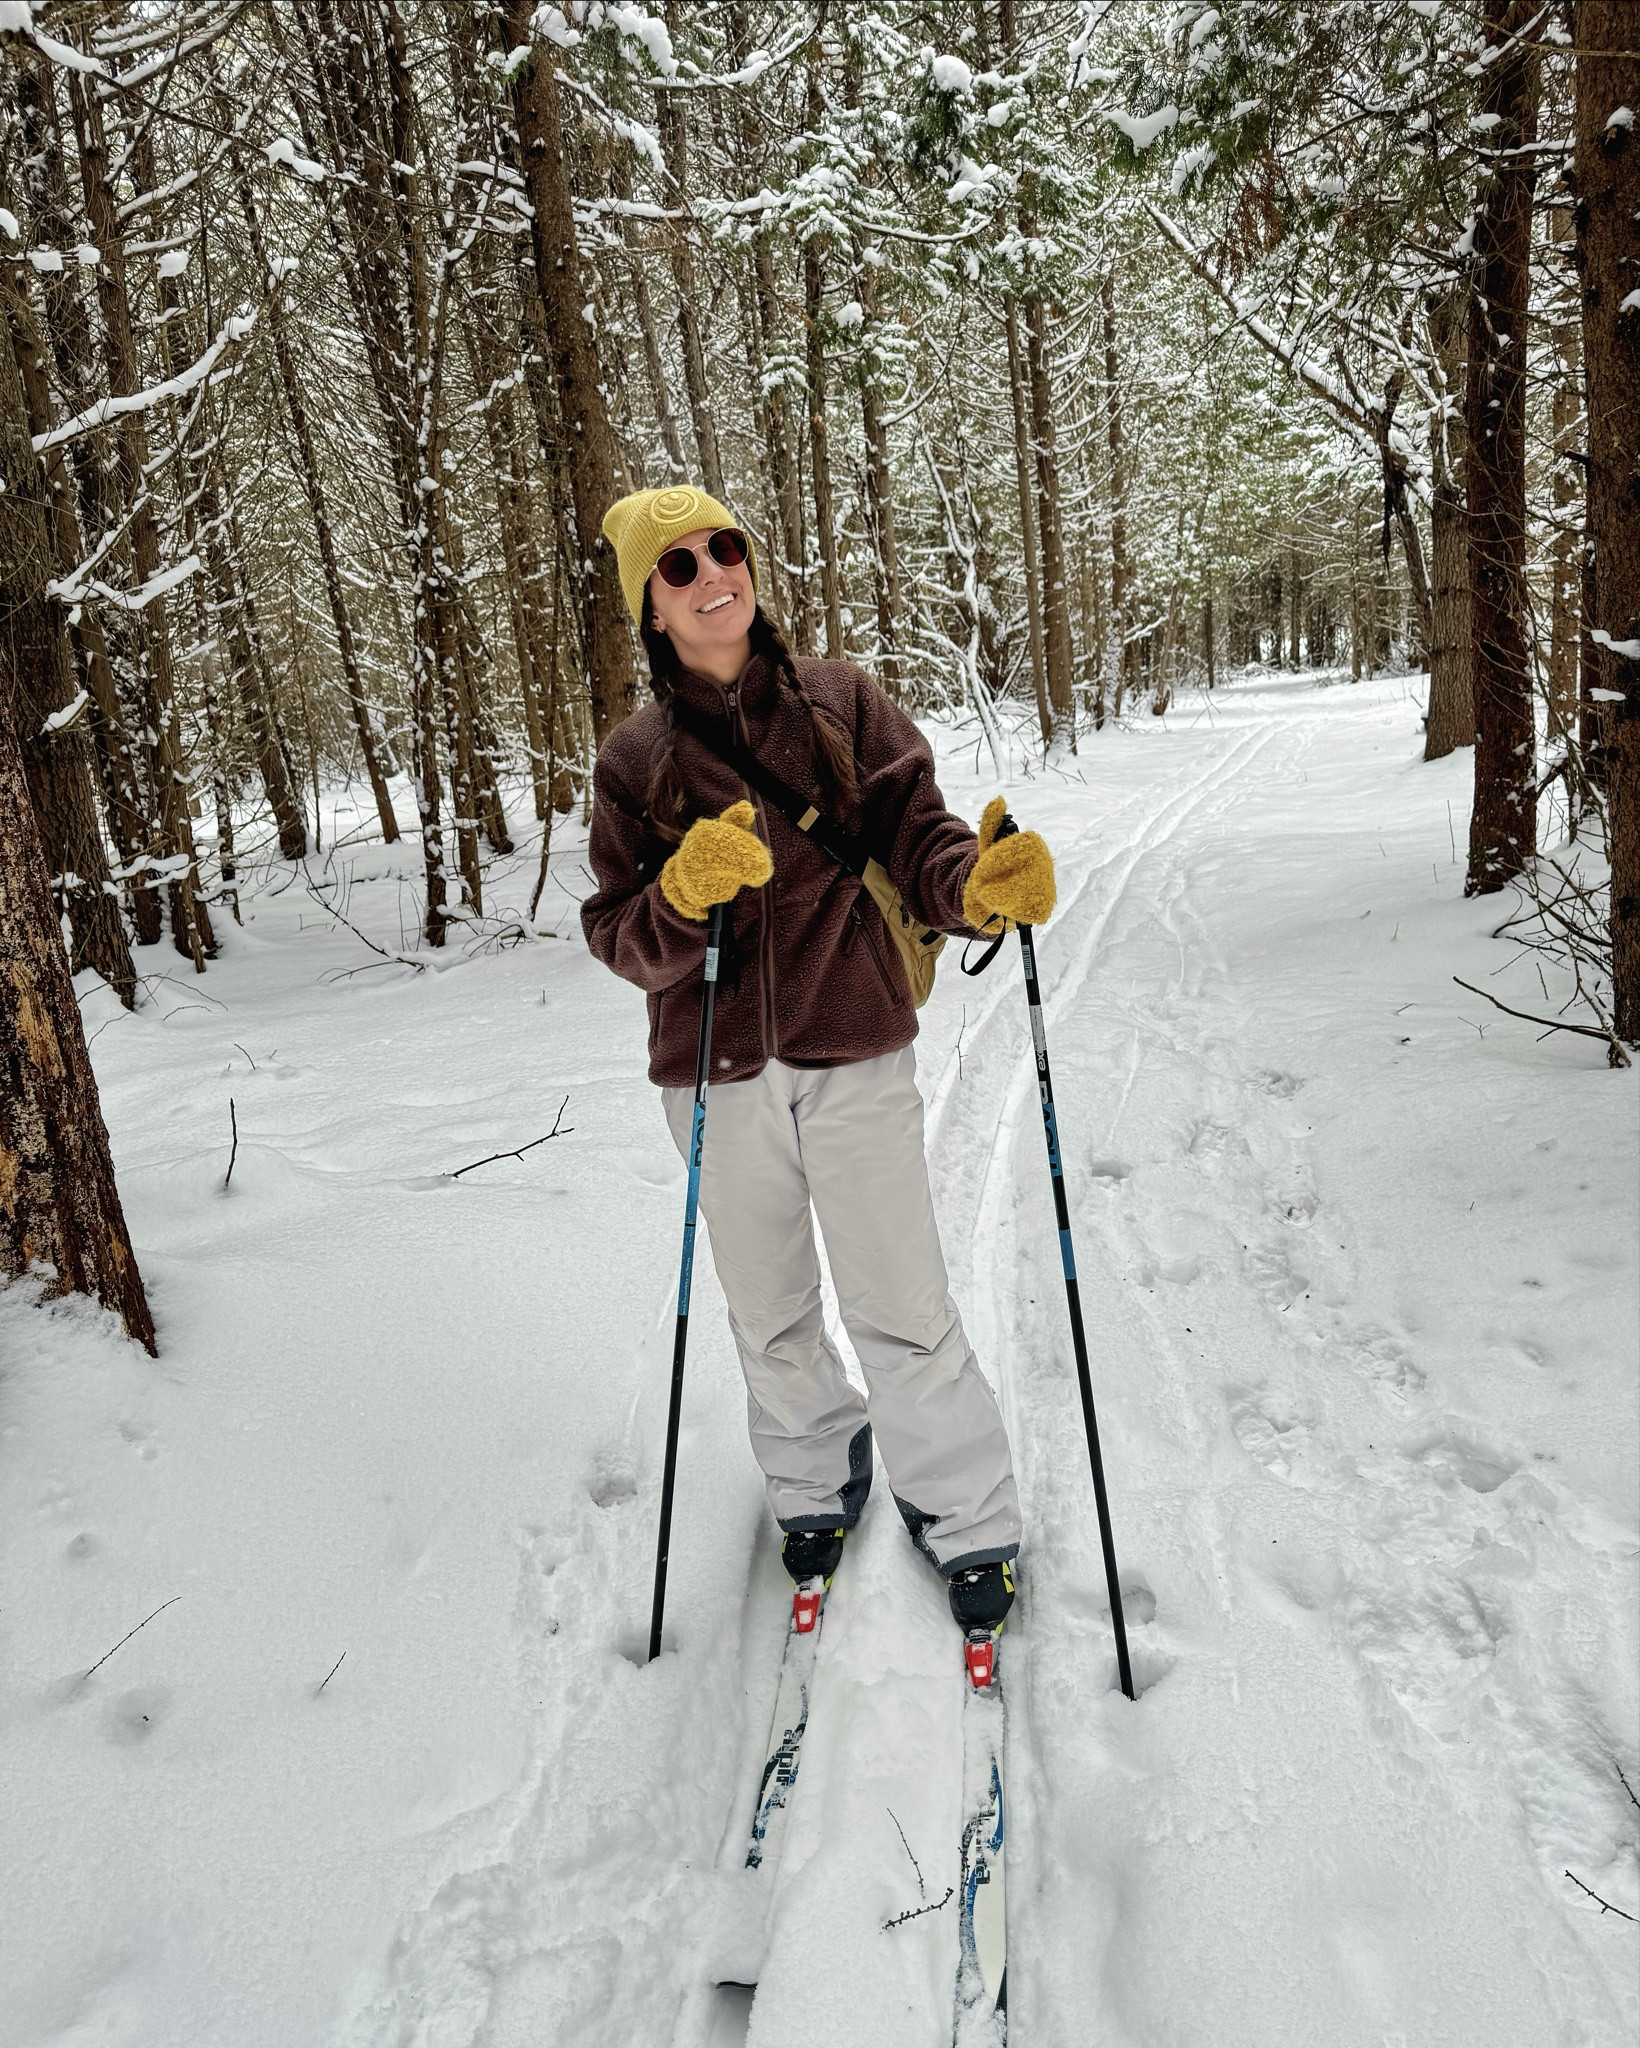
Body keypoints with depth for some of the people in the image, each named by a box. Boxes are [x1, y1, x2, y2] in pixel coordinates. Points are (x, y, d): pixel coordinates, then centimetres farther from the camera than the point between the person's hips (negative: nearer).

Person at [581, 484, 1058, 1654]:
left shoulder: (844, 704, 0)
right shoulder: (636, 758, 2)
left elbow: (919, 842, -6)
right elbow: (619, 937, -3)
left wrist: (979, 884, -28)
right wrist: (683, 895, -25)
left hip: (856, 1054, -2)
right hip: (719, 1078, 2)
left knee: (901, 1307, 0)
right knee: (770, 1315, 16)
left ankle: (967, 1515, 24)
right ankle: (816, 1480, 42)